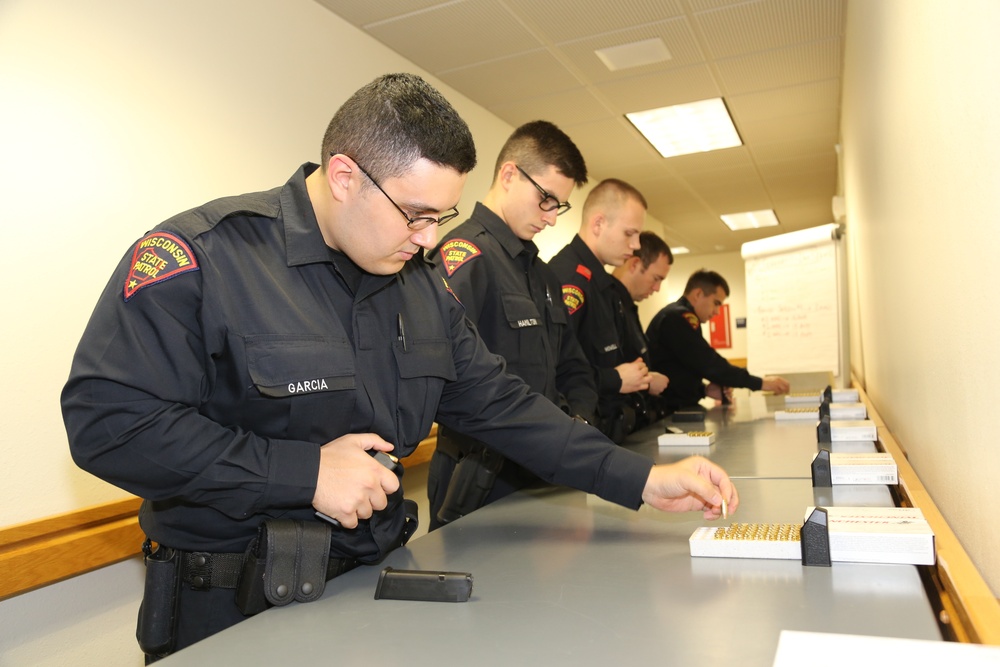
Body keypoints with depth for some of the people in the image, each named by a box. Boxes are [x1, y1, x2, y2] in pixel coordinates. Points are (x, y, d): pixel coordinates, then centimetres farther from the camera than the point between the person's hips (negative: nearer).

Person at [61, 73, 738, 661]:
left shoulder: (421, 283, 2)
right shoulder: (199, 256, -18)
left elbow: (498, 404, 2)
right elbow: (106, 421, -22)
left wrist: (642, 479, -4)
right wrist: (303, 472, -25)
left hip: (377, 582, 6)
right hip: (230, 609, -5)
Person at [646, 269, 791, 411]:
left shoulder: (676, 316, 18)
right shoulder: (679, 317, -13)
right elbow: (709, 364, -19)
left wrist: (704, 389, 5)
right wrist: (760, 383, -13)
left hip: (676, 408, 10)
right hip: (667, 413, -10)